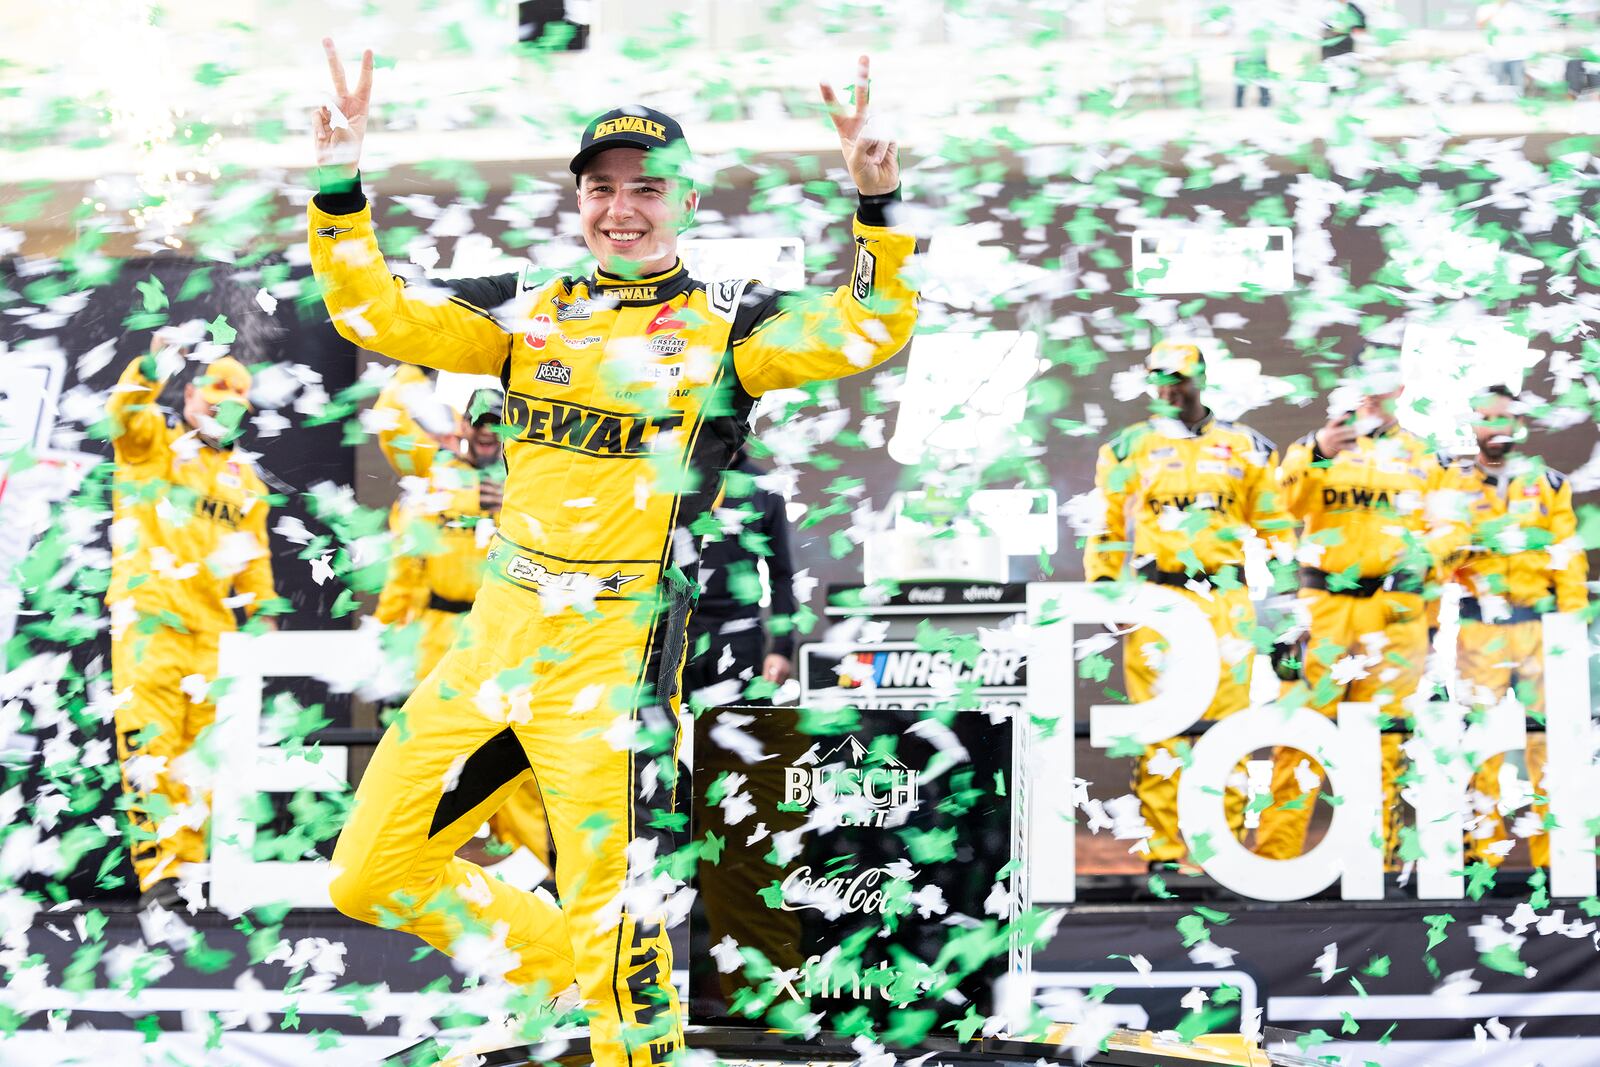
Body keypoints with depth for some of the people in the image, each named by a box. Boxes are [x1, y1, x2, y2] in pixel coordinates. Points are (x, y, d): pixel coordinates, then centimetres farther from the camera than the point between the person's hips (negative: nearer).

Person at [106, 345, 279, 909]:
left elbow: (253, 554, 26)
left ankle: (190, 865, 12)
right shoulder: (153, 447, 6)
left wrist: (262, 611, 17)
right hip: (148, 616, -5)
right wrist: (150, 370, -33)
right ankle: (158, 869, -16)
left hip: (210, 628, 5)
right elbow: (123, 419, -17)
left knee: (199, 750, 6)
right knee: (149, 742, -13)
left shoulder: (244, 479, 21)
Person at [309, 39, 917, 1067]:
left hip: (617, 652, -5)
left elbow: (872, 330, -12)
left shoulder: (725, 326, 0)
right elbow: (375, 313, 5)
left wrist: (877, 199, -25)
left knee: (612, 920, -9)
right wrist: (341, 182, -7)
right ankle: (574, 966, 28)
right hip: (496, 635, 6)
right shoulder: (530, 315, 11)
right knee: (374, 876, 11)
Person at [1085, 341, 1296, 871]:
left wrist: (1286, 589, 10)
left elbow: (1276, 525, 17)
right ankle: (1162, 848, -2)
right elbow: (1106, 528, 16)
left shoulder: (1244, 448, 12)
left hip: (1226, 601, 1)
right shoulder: (1128, 450, 11)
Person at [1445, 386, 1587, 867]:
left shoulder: (1547, 483, 12)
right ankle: (1483, 841, 4)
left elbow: (1568, 557, 9)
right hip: (1477, 626, -1)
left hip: (1539, 624, 1)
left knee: (1549, 735, -2)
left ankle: (1555, 845, 2)